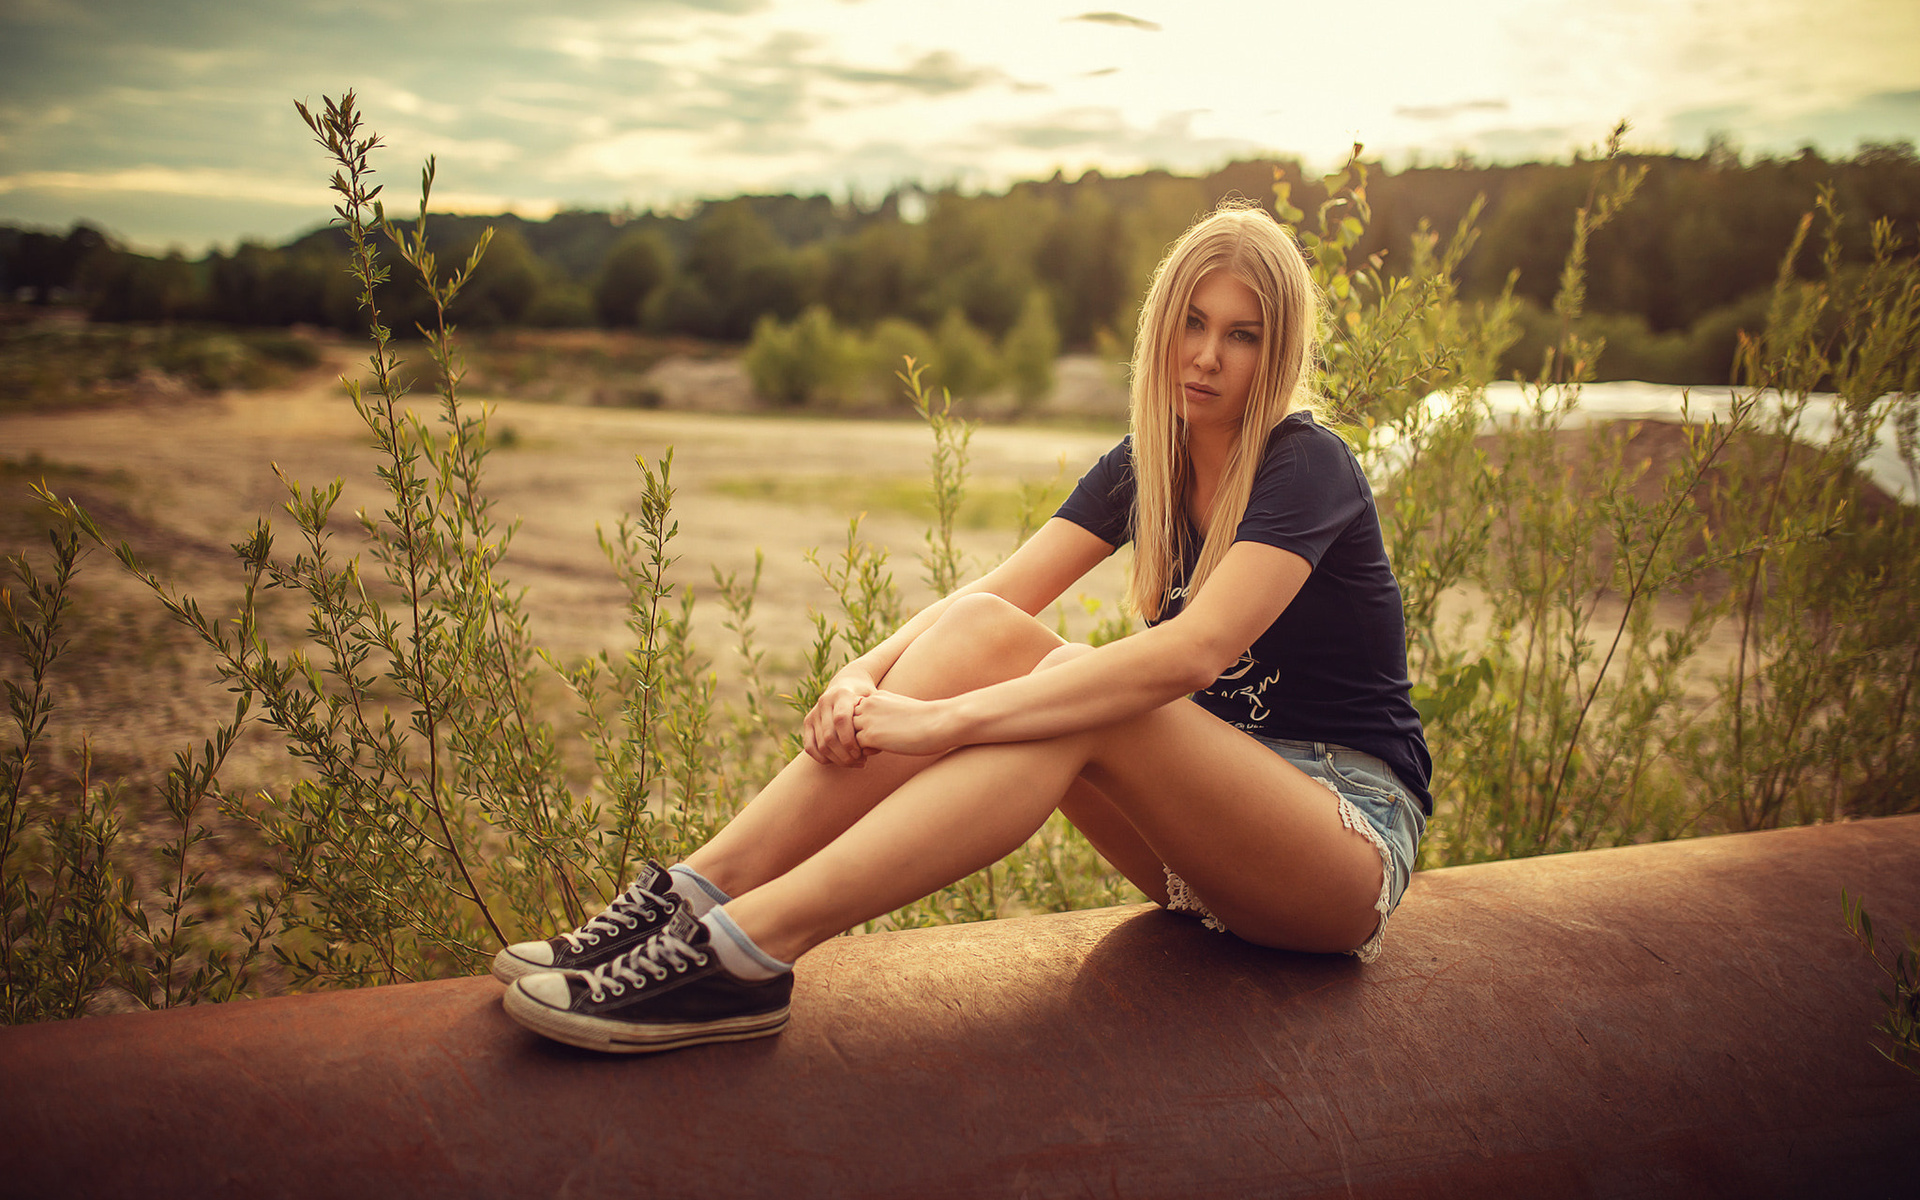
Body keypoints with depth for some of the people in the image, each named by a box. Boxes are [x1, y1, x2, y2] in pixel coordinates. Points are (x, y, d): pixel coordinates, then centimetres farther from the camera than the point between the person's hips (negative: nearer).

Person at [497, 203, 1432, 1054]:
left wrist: (947, 718, -37)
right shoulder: (1144, 466, 6)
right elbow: (991, 595, -4)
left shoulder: (1309, 467, -15)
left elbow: (1192, 651, -32)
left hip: (1351, 835, -5)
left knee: (1078, 699, -34)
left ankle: (747, 949, -39)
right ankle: (703, 891, -25)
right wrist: (866, 672, -25)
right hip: (1211, 827, 5)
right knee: (981, 631, -19)